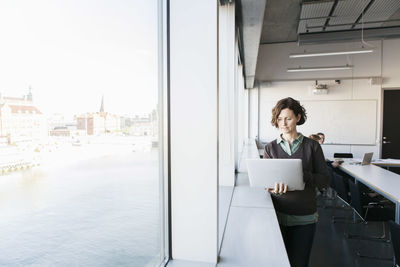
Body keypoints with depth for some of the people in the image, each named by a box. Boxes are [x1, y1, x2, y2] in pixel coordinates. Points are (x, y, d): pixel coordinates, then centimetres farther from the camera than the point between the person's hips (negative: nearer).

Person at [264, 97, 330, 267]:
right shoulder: (270, 148, 2)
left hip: (304, 217, 0)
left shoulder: (312, 146, 0)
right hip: (277, 215, 1)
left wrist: (302, 175, -20)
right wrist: (274, 187, -23)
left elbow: (325, 180, -2)